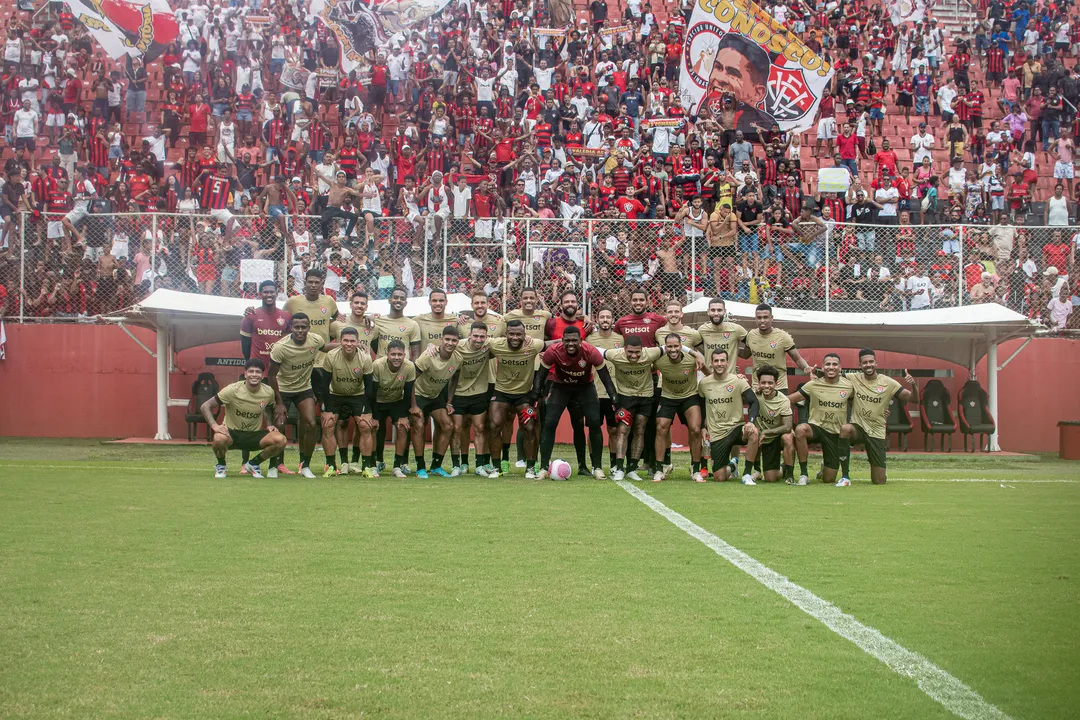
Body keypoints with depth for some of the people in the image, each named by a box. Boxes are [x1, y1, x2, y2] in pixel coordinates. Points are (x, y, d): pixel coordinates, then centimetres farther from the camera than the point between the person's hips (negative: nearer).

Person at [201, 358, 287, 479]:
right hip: (231, 433, -3)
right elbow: (205, 407, -12)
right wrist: (215, 426, -27)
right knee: (220, 439, -40)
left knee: (280, 440, -25)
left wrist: (270, 425, 1)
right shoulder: (232, 390, -16)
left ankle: (253, 464, 4)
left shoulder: (268, 392, -5)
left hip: (255, 435, 3)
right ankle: (220, 466, -2)